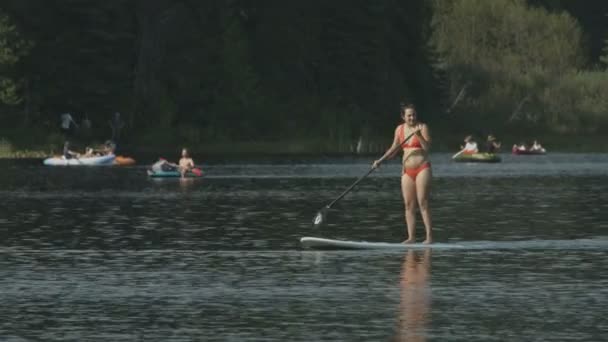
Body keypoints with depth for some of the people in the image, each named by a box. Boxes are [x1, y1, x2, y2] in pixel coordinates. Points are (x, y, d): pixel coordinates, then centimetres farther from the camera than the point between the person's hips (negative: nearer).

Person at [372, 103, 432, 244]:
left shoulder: (422, 127, -5)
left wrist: (418, 135, -27)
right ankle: (411, 237, 2)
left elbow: (427, 147, -14)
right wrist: (381, 160, 12)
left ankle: (429, 236, -11)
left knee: (423, 203, -11)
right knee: (409, 205, 1)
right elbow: (394, 148, 20)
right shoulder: (399, 129, 9)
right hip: (407, 170, 5)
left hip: (422, 168, -5)